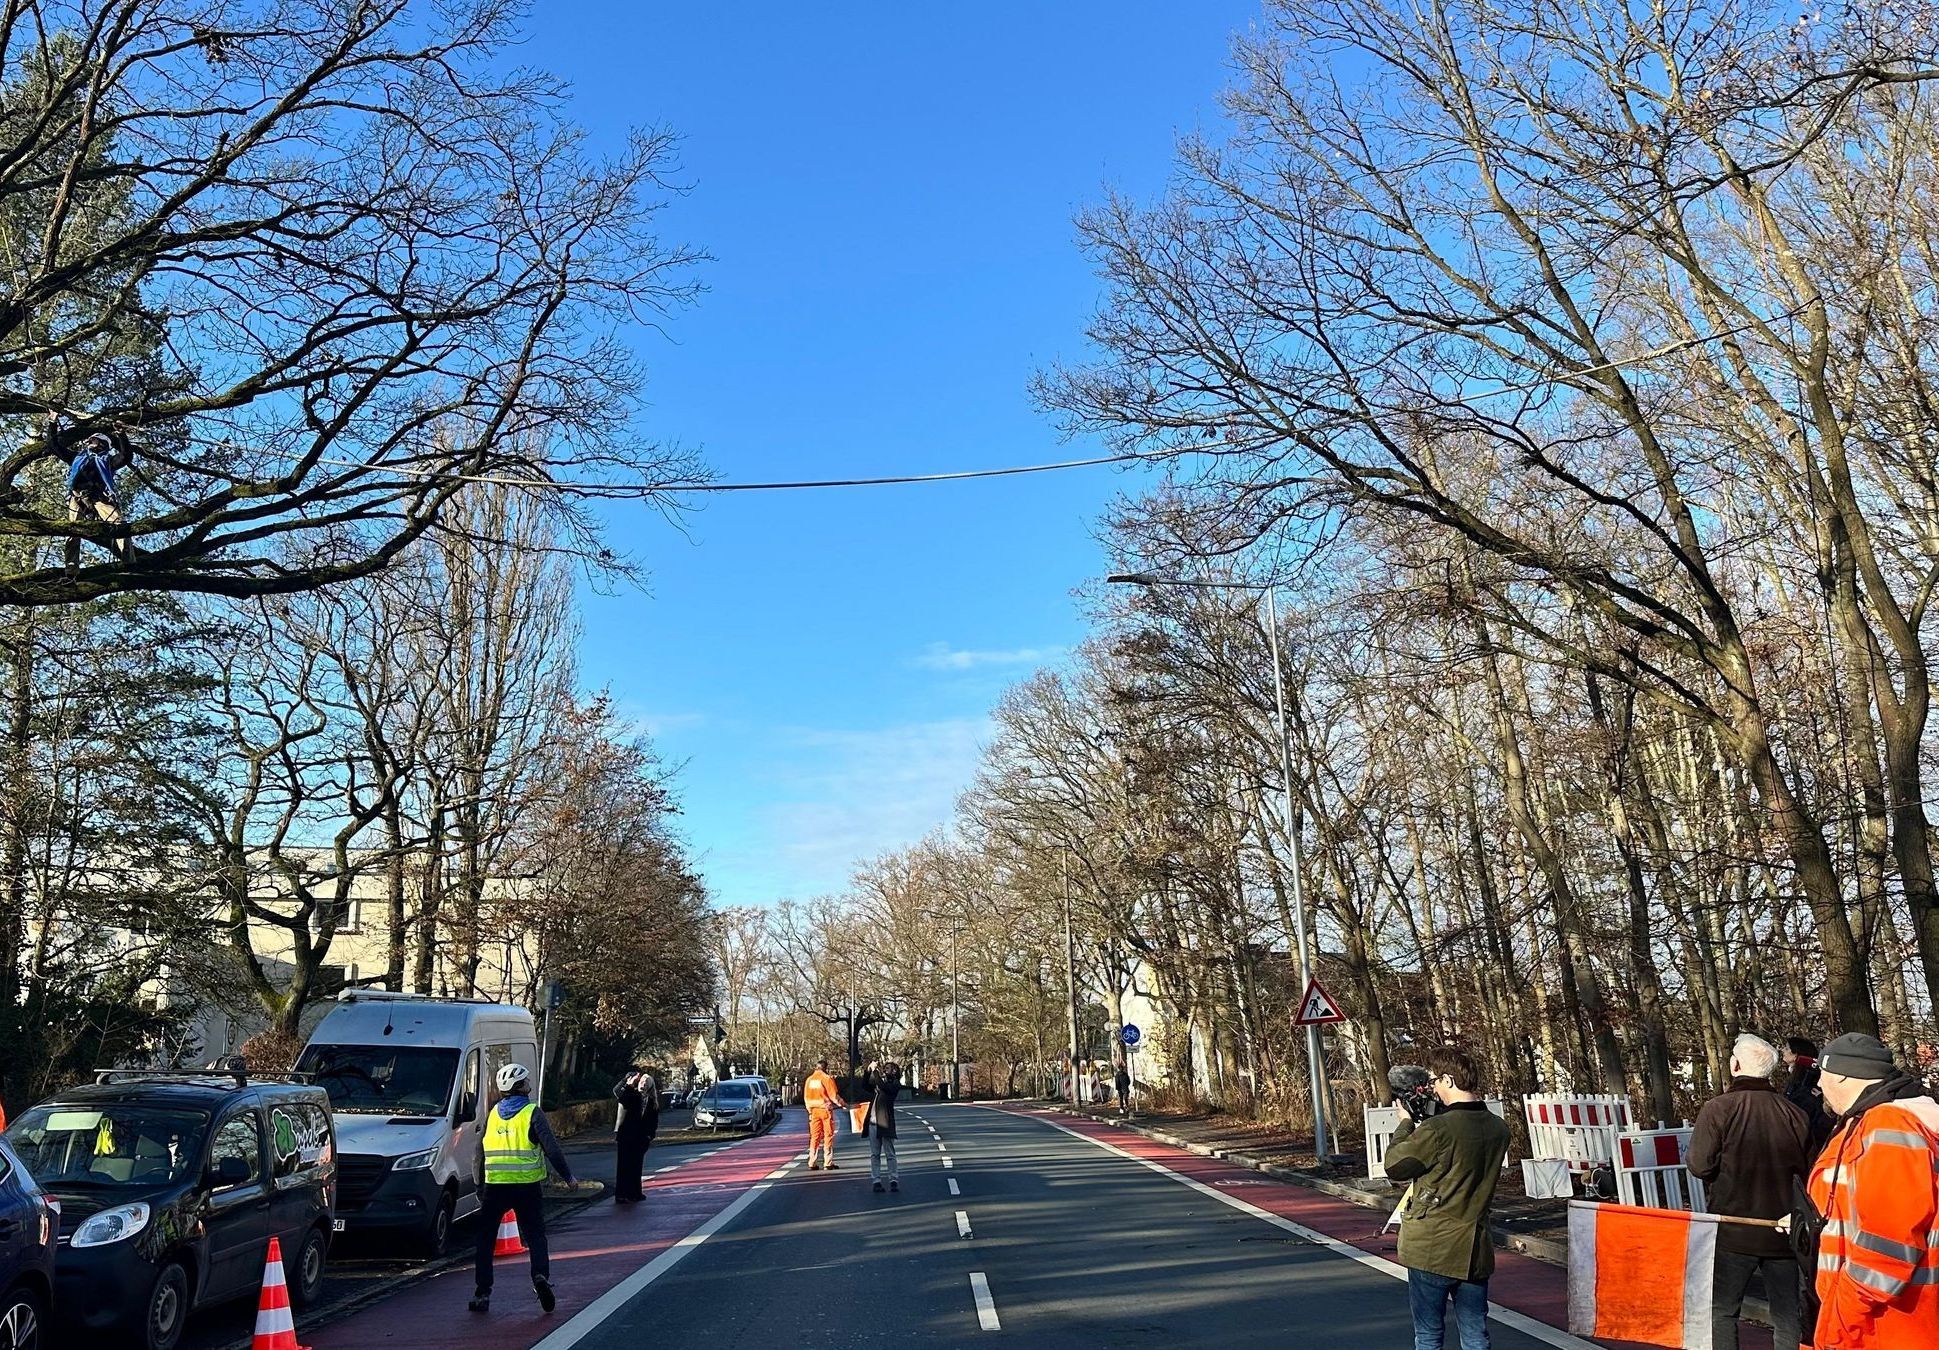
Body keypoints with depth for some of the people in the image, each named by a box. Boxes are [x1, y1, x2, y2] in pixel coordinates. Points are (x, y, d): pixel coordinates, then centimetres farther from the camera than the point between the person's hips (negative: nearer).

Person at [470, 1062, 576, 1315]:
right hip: (528, 1186, -2)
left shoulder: (492, 1114, 9)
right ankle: (541, 1276, -16)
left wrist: (479, 1186, 23)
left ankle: (483, 1293, 12)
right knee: (535, 1235, 7)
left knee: (485, 1239, 15)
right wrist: (568, 1176, 1)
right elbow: (552, 1149, -9)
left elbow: (480, 1153, 14)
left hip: (495, 1186, 3)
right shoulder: (533, 1113, -4)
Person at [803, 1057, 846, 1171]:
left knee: (814, 1137, 9)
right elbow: (834, 1096, -9)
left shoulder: (809, 1080, 6)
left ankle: (812, 1163, 9)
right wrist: (844, 1105, 6)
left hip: (813, 1110, 5)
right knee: (828, 1136, 2)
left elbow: (806, 1098, 10)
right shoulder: (827, 1078, -10)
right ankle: (828, 1163, 0)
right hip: (825, 1110, -5)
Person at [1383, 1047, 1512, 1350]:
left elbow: (1395, 1166, -8)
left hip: (1432, 1250, -5)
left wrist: (1406, 1124, 5)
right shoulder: (1499, 1128, 0)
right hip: (1476, 1249, 5)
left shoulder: (1436, 1129, -21)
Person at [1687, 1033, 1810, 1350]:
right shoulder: (1795, 1114, -2)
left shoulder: (1718, 1108, -14)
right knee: (1788, 1316, 13)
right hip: (1783, 1230, 4)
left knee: (1721, 1311, 9)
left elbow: (1699, 1165, -16)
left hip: (1733, 1230, -3)